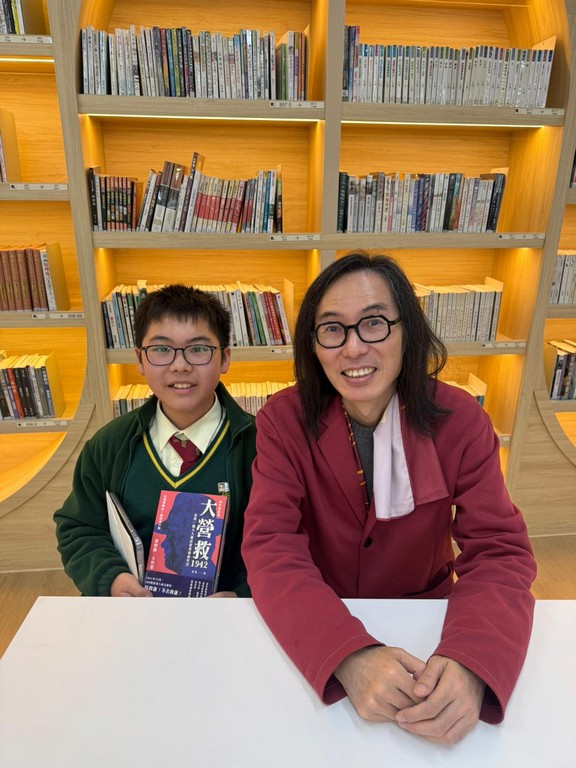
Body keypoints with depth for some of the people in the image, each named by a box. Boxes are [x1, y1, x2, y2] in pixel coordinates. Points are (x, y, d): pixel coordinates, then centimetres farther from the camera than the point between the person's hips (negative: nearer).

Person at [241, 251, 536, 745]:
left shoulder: (458, 417, -10)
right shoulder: (284, 420, -12)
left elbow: (499, 551, -12)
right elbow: (270, 548, -19)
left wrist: (469, 664, -30)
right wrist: (349, 656, -34)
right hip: (317, 630, -1)